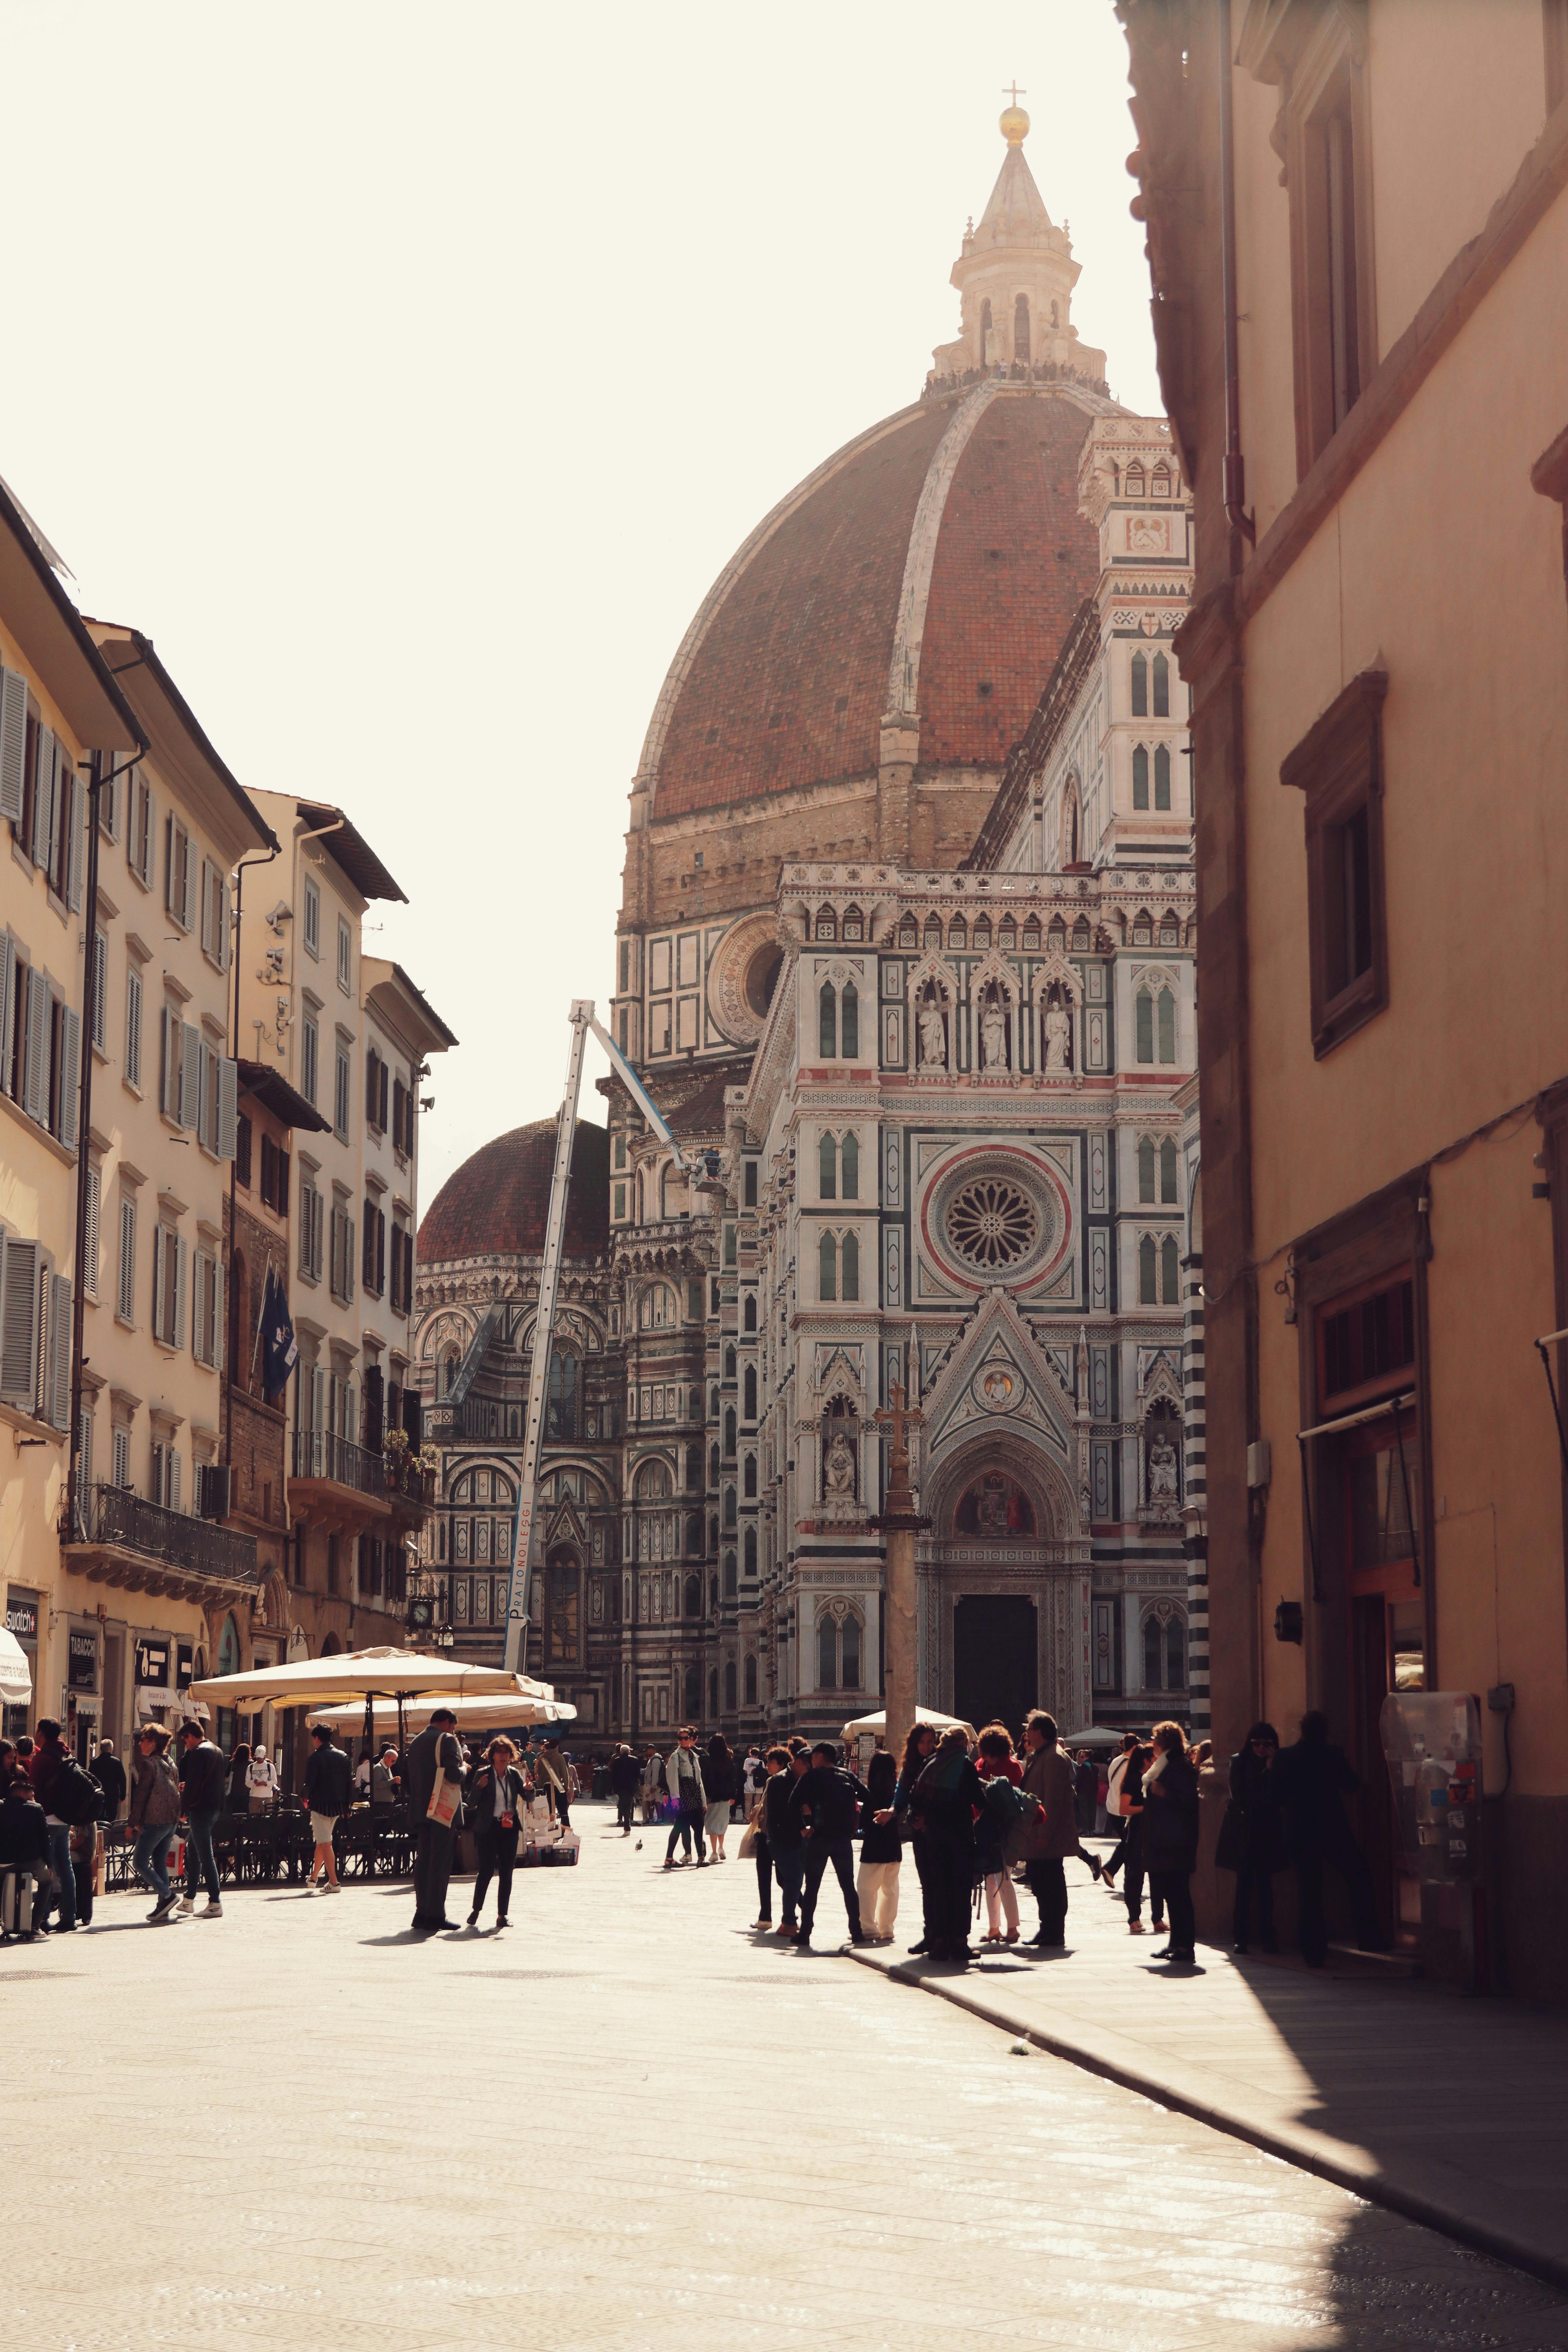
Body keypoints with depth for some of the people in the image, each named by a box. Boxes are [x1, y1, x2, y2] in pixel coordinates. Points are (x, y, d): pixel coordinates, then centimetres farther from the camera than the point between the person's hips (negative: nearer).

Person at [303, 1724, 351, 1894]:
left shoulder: (315, 1758, -11)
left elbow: (310, 1783, -14)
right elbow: (349, 1782, 7)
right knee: (321, 1841, 21)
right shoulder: (343, 1756, 7)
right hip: (338, 1804, 6)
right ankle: (314, 1877, 32)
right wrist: (347, 1805, 12)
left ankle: (333, 1882, -10)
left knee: (325, 1843, -4)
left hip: (321, 1804, -6)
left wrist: (306, 1798, 6)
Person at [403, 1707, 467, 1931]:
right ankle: (436, 1914, -7)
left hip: (420, 1810, 7)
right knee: (440, 1862, -5)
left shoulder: (415, 1743, 15)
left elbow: (406, 1779, 17)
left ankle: (422, 1912, 11)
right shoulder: (447, 1740, -9)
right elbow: (454, 1774, -20)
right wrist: (463, 1770, 0)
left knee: (423, 1860, 11)